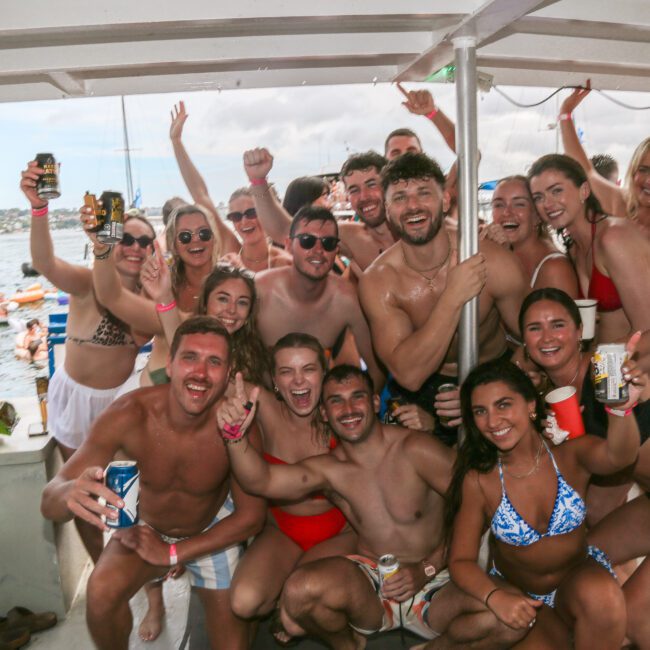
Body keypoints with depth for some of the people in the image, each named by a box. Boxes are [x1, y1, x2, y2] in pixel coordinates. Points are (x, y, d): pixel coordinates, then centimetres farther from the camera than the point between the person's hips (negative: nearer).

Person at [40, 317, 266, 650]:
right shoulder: (127, 415, -31)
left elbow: (251, 517, -16)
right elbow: (49, 502, -32)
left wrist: (172, 553, -18)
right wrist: (72, 494, -57)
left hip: (213, 533, 1)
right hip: (145, 525, 0)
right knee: (101, 592, -28)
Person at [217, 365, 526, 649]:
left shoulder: (416, 450, -11)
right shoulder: (329, 470, -1)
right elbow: (260, 480, -16)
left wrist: (428, 569, -14)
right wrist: (236, 436, -35)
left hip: (434, 588, -1)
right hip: (369, 588, 2)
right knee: (300, 589, -30)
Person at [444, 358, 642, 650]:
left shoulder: (571, 454, -16)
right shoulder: (477, 481, -18)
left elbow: (616, 456, -39)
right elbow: (461, 560, -14)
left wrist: (620, 409, -61)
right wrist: (494, 597, -34)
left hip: (578, 578, -1)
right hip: (515, 590, 1)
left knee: (603, 595, -33)